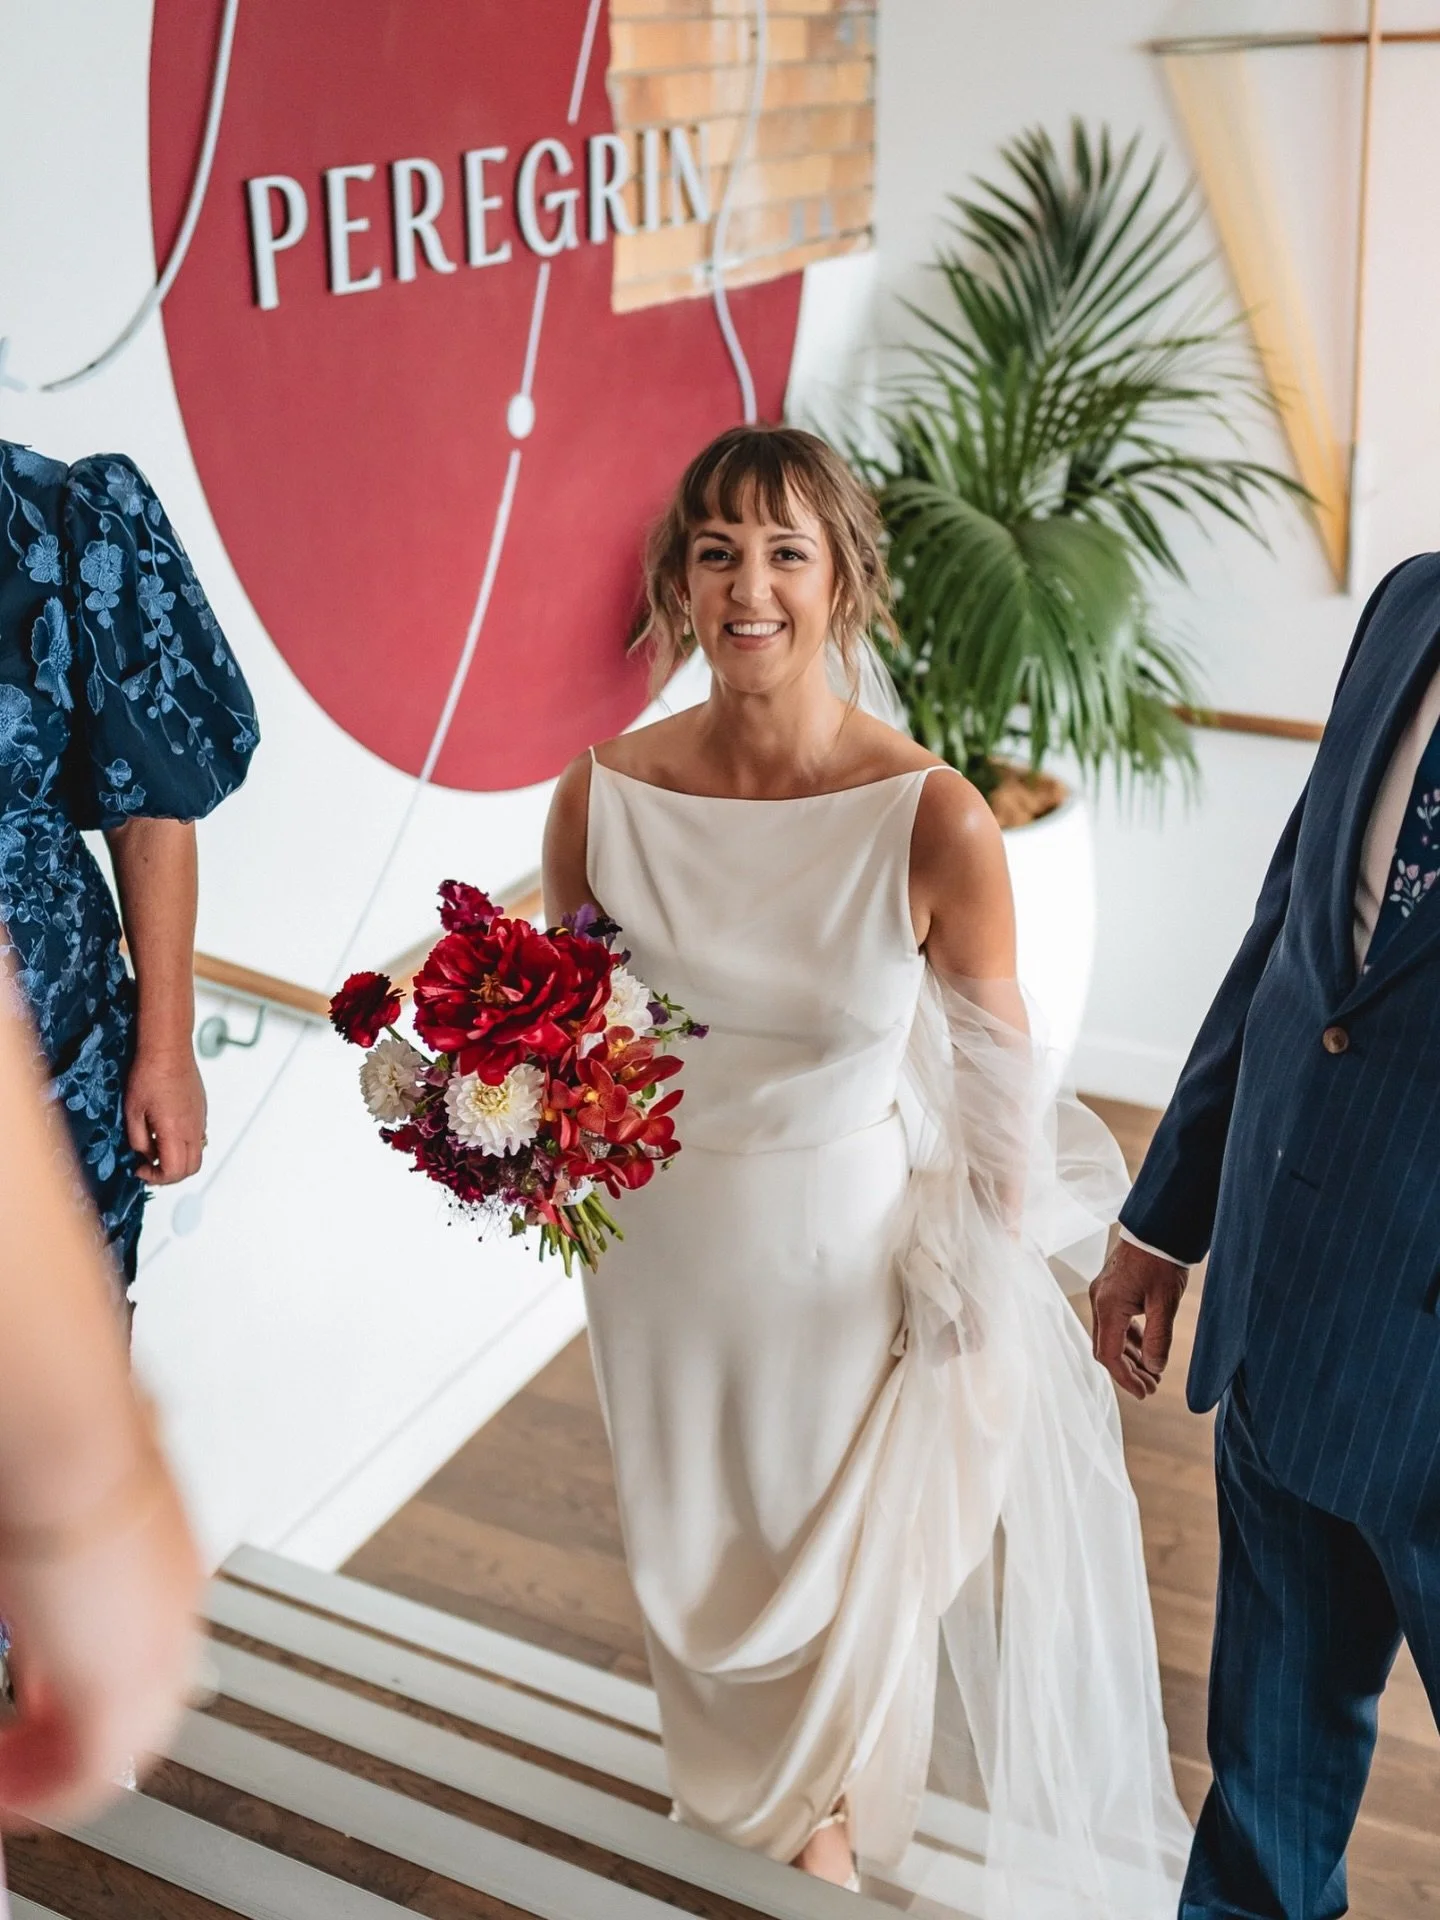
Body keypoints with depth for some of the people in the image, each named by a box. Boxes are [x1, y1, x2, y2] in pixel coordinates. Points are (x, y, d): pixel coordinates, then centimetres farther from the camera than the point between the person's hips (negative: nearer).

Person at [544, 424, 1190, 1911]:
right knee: (695, 1557, 23)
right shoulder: (604, 798, -13)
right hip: (663, 1235, 3)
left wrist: (973, 1334, -4)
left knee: (852, 1569, 17)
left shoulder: (934, 823, -20)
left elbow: (996, 1113, -10)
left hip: (850, 1244, -2)